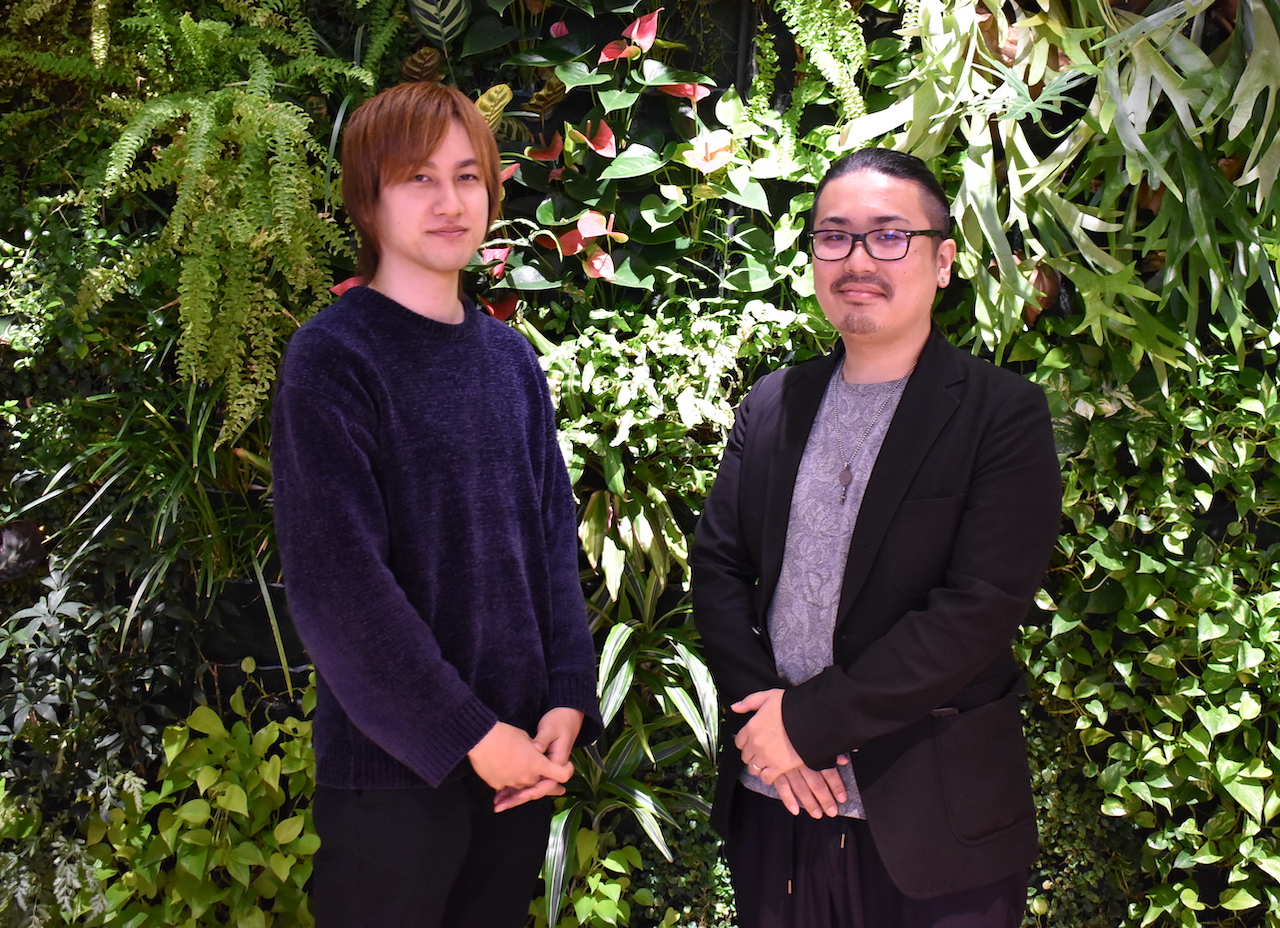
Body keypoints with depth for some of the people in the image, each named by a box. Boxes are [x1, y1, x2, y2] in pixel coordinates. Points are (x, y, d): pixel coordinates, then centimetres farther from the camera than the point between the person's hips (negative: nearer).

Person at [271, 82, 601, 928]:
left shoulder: (511, 357, 8)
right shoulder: (333, 358, -10)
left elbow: (553, 537, 7)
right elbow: (337, 582, -16)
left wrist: (568, 700, -5)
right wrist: (466, 733, -15)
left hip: (520, 751, 5)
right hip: (394, 763, -5)